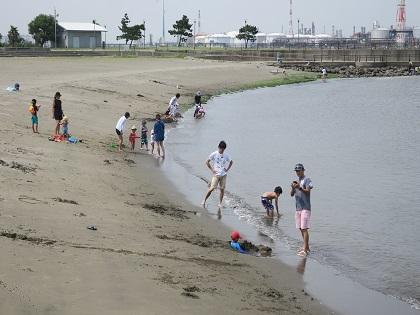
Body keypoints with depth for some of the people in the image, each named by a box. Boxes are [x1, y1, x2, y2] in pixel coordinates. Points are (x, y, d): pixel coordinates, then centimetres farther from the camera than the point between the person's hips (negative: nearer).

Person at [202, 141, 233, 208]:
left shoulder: (226, 155, 6)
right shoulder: (214, 154, -5)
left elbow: (231, 162, 22)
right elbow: (207, 162, -2)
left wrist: (227, 169, 9)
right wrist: (212, 170, -6)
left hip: (223, 175, 4)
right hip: (216, 175, -3)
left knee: (222, 189, 1)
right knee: (212, 188, -12)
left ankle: (220, 203, 11)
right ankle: (204, 201, 0)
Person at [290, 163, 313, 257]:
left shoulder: (307, 180, -4)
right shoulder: (297, 181, 18)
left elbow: (308, 191, -16)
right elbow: (292, 194, 14)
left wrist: (299, 187, -29)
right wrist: (293, 188, -7)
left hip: (305, 208, -8)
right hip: (298, 208, 8)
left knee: (304, 228, -13)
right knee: (300, 228, 9)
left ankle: (305, 249, -16)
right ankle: (306, 247, 18)